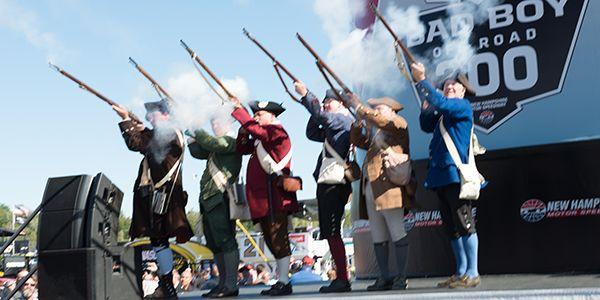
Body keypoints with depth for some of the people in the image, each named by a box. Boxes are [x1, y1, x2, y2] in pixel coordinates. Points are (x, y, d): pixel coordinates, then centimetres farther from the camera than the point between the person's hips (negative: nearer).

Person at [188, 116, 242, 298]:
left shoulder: (231, 141, -4)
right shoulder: (219, 144, 23)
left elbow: (211, 143, -20)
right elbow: (198, 152, 22)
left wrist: (195, 130, -7)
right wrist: (192, 137, 10)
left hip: (220, 199, -10)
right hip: (209, 200, 10)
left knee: (225, 241, -12)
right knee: (215, 245, 11)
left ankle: (231, 285, -12)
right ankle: (223, 283, 15)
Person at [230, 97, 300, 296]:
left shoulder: (277, 131, -4)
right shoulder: (260, 138, 23)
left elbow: (255, 129, -20)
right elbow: (242, 148, 17)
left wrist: (238, 110, -13)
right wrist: (244, 130, 5)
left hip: (275, 196, -10)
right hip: (262, 199, 10)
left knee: (278, 239, -11)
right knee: (271, 240, 10)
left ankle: (283, 282, -10)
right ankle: (281, 281, 15)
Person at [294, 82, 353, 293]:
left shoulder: (344, 119, -3)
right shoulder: (333, 125, 24)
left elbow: (323, 117, -20)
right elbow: (312, 134, 26)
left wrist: (305, 94, -17)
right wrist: (316, 111, 16)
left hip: (334, 183, -10)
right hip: (328, 183, 10)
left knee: (332, 232, -11)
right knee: (330, 232, 11)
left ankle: (342, 279, -11)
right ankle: (340, 278, 14)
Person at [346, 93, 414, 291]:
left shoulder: (399, 123, 4)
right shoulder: (375, 132, 27)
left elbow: (380, 120, -12)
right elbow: (358, 141, 22)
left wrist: (358, 106, -6)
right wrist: (358, 121, 10)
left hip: (390, 187, -8)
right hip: (371, 189, 8)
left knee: (397, 234, -6)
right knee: (378, 237, 7)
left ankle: (401, 278, -2)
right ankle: (384, 278, 12)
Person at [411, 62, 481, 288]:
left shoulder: (463, 106, -2)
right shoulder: (444, 113, 23)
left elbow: (440, 103, -17)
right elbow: (427, 125, 21)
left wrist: (421, 81, -12)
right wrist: (426, 102, 11)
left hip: (455, 173, -9)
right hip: (441, 176, 9)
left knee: (464, 225, -8)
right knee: (452, 228, 11)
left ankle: (472, 273, -6)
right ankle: (461, 272, 17)